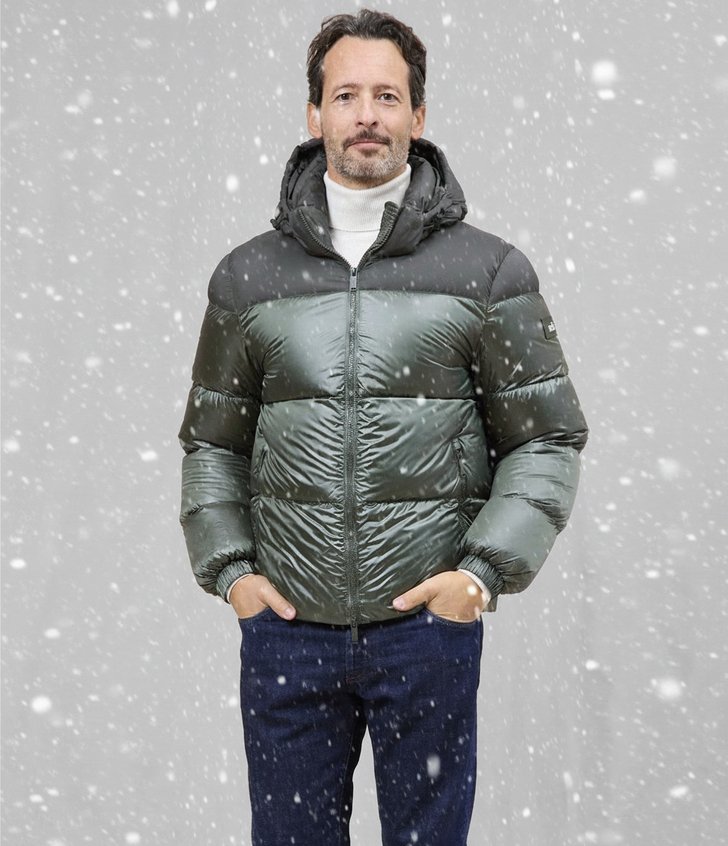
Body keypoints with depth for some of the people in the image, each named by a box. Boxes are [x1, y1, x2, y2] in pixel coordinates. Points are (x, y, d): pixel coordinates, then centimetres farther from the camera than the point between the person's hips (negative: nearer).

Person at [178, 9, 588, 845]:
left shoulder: (489, 271, -1)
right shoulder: (248, 276, 5)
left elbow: (548, 438, 1)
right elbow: (212, 439, 13)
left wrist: (488, 570, -8)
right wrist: (227, 567, 2)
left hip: (431, 625, -1)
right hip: (287, 625, 2)